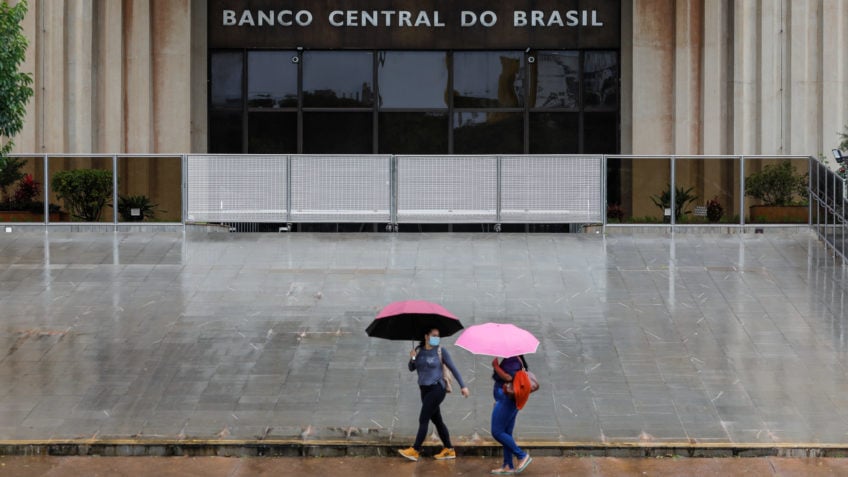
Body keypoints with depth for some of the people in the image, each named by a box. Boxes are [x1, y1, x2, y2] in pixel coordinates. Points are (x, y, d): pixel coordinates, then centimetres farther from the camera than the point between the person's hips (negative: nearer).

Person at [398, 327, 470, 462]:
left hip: (437, 389, -6)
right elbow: (412, 368, 7)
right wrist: (412, 359, -15)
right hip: (425, 389, 6)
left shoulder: (440, 351, -7)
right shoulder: (419, 350, 6)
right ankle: (449, 450, 18)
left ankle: (415, 451, -11)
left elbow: (453, 368, -4)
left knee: (423, 419, -11)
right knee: (436, 420, 10)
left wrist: (463, 386, -6)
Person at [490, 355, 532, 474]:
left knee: (497, 432, -8)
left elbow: (508, 377, -27)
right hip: (507, 401, 10)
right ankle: (507, 466, 13)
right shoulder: (508, 359, 15)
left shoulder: (512, 360, -16)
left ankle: (522, 456, -5)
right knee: (506, 433, 11)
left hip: (506, 400, -10)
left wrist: (495, 365, -20)